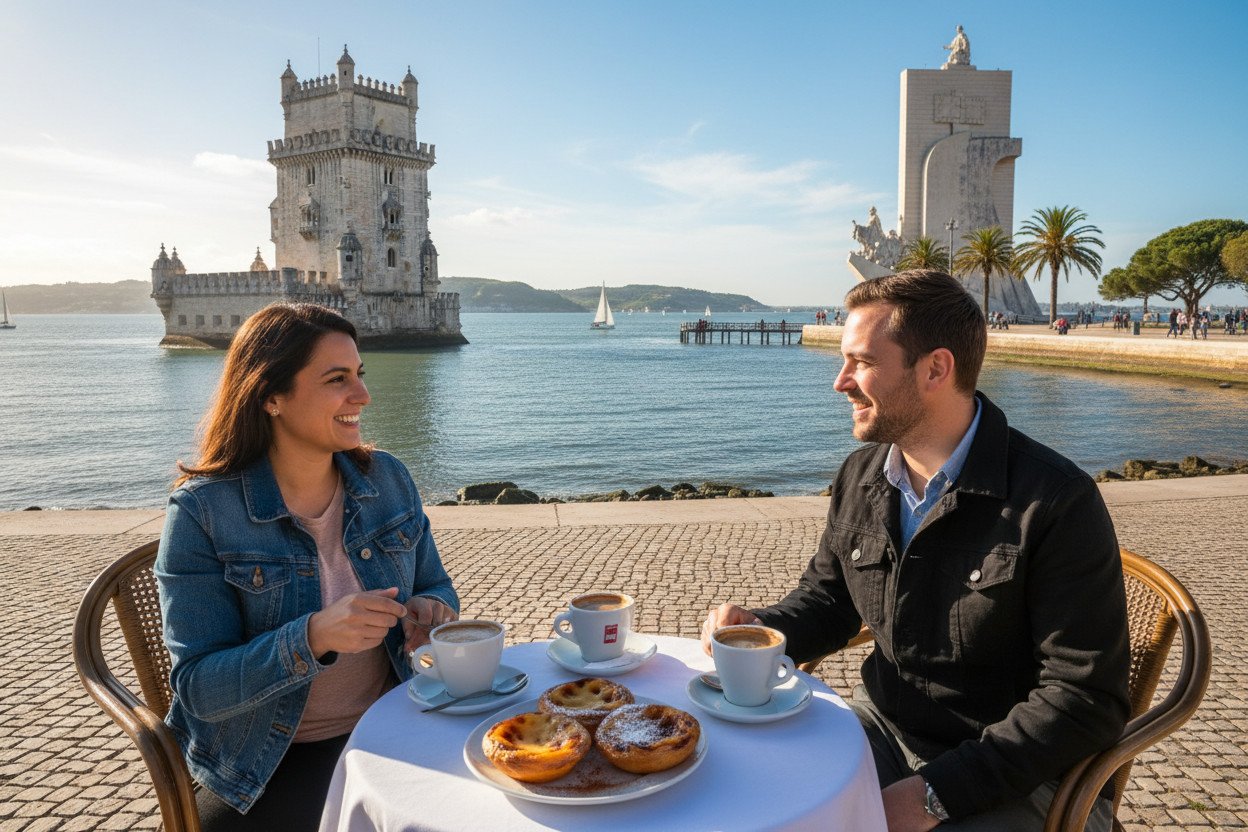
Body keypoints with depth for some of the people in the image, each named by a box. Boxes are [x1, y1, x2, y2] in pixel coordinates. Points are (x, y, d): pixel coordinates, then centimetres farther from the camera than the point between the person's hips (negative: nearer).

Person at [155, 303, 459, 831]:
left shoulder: (388, 480, 0)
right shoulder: (202, 511, -13)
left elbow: (437, 589, 10)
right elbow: (198, 688, -15)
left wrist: (430, 611, -14)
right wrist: (314, 638, -33)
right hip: (270, 765, -4)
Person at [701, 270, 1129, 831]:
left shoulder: (1055, 503, -19)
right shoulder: (859, 477, 0)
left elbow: (1085, 700, -19)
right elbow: (826, 598, 14)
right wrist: (761, 630, -9)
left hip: (1016, 780, -5)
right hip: (883, 727, 6)